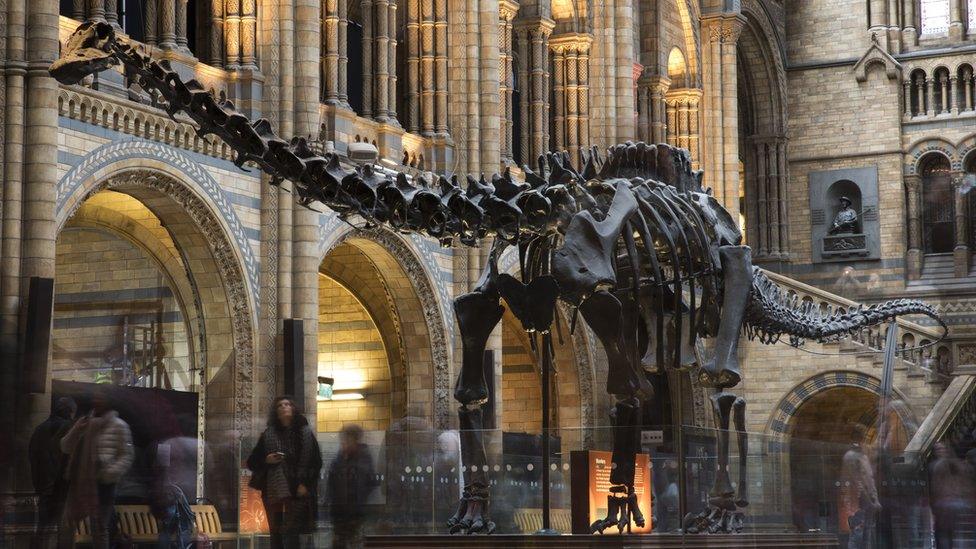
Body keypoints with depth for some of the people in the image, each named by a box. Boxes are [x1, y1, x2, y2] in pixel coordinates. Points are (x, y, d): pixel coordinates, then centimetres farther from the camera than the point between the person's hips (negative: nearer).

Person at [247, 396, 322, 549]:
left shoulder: (305, 433, 6)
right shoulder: (268, 435, 9)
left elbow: (316, 461, 4)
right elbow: (252, 462, 12)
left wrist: (305, 483, -6)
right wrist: (266, 460, -8)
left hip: (297, 490, -2)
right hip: (273, 491, 2)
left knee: (291, 531, -11)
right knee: (276, 533, 1)